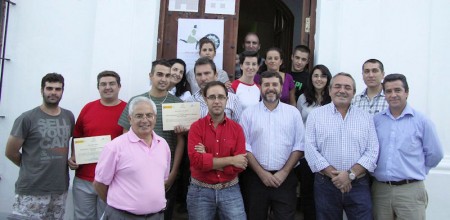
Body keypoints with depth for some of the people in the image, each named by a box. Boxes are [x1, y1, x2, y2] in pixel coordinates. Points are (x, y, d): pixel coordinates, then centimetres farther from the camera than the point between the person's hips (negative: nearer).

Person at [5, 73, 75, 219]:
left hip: (60, 189, 4)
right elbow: (10, 152, -1)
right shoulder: (27, 118, -6)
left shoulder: (69, 117, 7)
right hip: (31, 191, -4)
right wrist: (31, 167, 8)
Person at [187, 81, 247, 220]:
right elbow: (196, 160, -18)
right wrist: (230, 160, -16)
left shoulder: (236, 128, -1)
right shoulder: (196, 127, -5)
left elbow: (239, 165, -9)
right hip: (200, 191, -1)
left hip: (230, 190, 1)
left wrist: (207, 159, -16)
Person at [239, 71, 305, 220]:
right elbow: (245, 146, -1)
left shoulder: (293, 112, 6)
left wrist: (284, 172, -7)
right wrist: (261, 172, -8)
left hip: (285, 178, 0)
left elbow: (299, 146, 2)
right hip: (256, 177, 0)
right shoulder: (249, 113, 3)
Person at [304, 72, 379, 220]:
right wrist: (333, 174, -13)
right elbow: (311, 150, -5)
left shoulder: (366, 117, 8)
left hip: (358, 185, 1)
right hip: (325, 185, -1)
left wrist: (351, 174, -12)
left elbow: (372, 152, 0)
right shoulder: (316, 115, 3)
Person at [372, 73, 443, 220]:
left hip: (411, 190, -2)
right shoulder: (375, 120, 4)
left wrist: (416, 172, 9)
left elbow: (434, 154, 4)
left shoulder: (422, 121, -1)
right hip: (380, 189, 2)